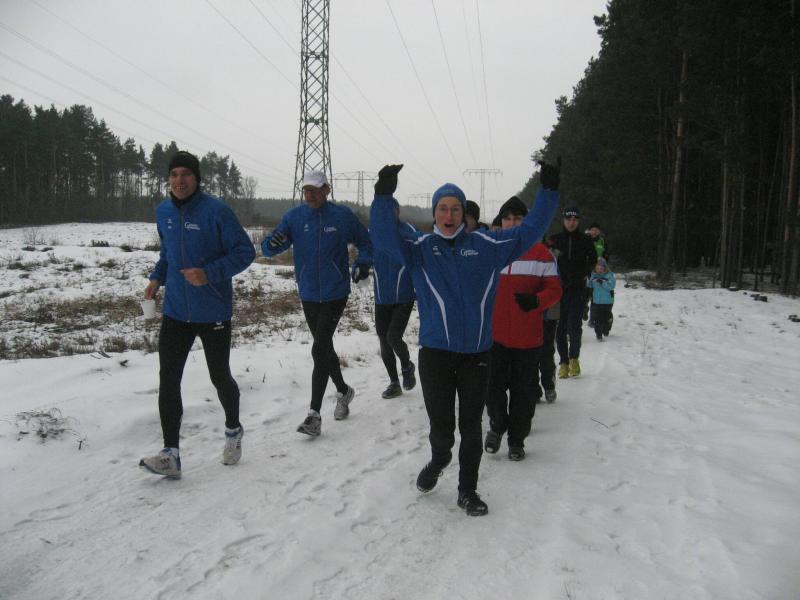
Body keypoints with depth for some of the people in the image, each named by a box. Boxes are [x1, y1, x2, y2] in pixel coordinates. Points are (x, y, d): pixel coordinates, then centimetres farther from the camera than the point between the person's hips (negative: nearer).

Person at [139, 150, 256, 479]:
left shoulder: (216, 210, -13)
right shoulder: (163, 211, 6)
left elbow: (245, 251, -12)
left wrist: (209, 273, -24)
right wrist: (157, 277, 4)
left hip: (213, 312, -4)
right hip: (175, 312, 5)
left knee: (220, 377, 12)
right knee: (168, 379, -4)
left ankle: (233, 430, 38)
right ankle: (171, 454, 1)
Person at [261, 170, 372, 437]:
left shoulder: (342, 215, -6)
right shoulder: (294, 216, -1)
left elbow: (365, 242, 5)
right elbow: (269, 247, -5)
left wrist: (363, 263, -14)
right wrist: (273, 244, -28)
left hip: (335, 294, -4)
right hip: (308, 295, 4)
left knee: (320, 350, -10)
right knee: (324, 348, 16)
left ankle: (314, 414, -5)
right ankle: (343, 391, 40)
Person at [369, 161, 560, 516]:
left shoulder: (487, 245, 5)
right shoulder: (419, 247, 1)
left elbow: (529, 231, 10)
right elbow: (384, 235, -14)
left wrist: (548, 192, 4)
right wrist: (384, 195, -26)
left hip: (477, 353, 2)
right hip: (435, 352, -1)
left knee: (471, 427, 10)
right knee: (441, 426, 5)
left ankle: (467, 490, 29)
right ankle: (439, 460, 40)